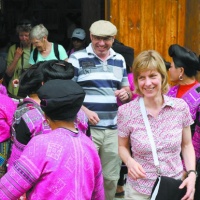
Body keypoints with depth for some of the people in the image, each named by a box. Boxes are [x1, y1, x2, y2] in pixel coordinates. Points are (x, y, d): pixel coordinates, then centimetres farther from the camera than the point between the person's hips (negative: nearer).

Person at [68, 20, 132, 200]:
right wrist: (84, 111, -20)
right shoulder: (77, 58, -4)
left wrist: (126, 94, -4)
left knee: (111, 178, 13)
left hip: (114, 129, 5)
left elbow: (126, 88, 21)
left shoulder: (119, 60, 12)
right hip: (86, 128, -4)